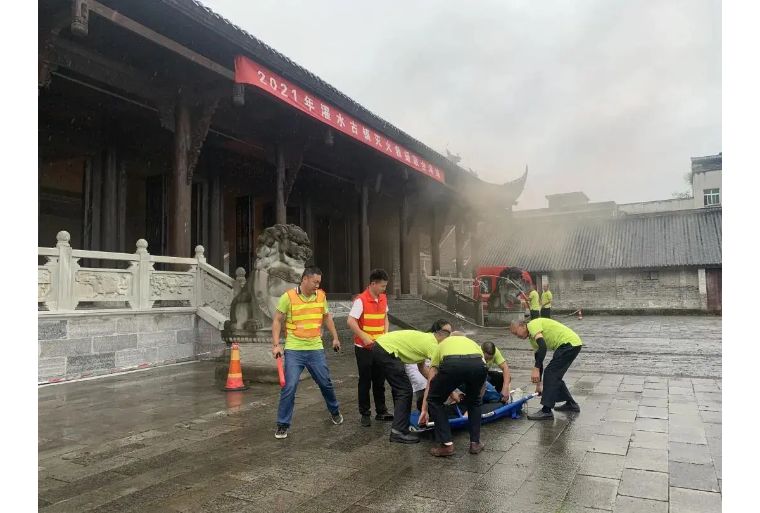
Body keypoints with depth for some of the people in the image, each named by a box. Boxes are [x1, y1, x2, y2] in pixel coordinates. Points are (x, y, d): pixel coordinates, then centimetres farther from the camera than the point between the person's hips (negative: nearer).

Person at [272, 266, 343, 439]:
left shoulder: (321, 295, 2)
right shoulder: (288, 296, -10)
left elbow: (327, 316, 17)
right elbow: (277, 321, -4)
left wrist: (335, 337, 16)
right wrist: (276, 345, -11)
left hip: (316, 349, 4)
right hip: (294, 350, -3)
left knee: (326, 383, 14)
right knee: (289, 387, -6)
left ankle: (335, 411, 39)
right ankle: (283, 425, 10)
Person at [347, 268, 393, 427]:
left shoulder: (383, 298, 5)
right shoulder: (361, 300, -16)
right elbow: (351, 321, -19)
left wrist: (386, 334, 4)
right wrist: (364, 337, -21)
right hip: (364, 347, -6)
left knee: (380, 381, 14)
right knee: (365, 381, 4)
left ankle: (381, 411, 25)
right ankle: (365, 414, 16)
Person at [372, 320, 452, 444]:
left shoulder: (425, 338, 16)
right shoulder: (432, 343, -11)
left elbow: (421, 367, 22)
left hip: (379, 346, 10)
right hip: (386, 351, -10)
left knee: (399, 387, 23)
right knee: (405, 390, -4)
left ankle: (400, 420, 37)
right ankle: (399, 432, 0)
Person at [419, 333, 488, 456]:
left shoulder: (442, 345, 41)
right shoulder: (473, 343, 44)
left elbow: (430, 382, 39)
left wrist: (424, 410, 45)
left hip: (452, 364, -2)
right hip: (478, 365, 2)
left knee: (434, 400, 23)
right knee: (474, 401, 33)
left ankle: (446, 444, 18)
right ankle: (475, 442, 32)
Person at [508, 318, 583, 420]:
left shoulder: (532, 325, -9)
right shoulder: (533, 339, 19)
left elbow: (543, 347, -24)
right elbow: (539, 358, 24)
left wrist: (535, 369, -25)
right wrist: (538, 383, 27)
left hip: (569, 342, -10)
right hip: (573, 344, 10)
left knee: (550, 373, -10)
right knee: (555, 375, 18)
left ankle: (546, 411, -9)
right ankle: (571, 404, 30)